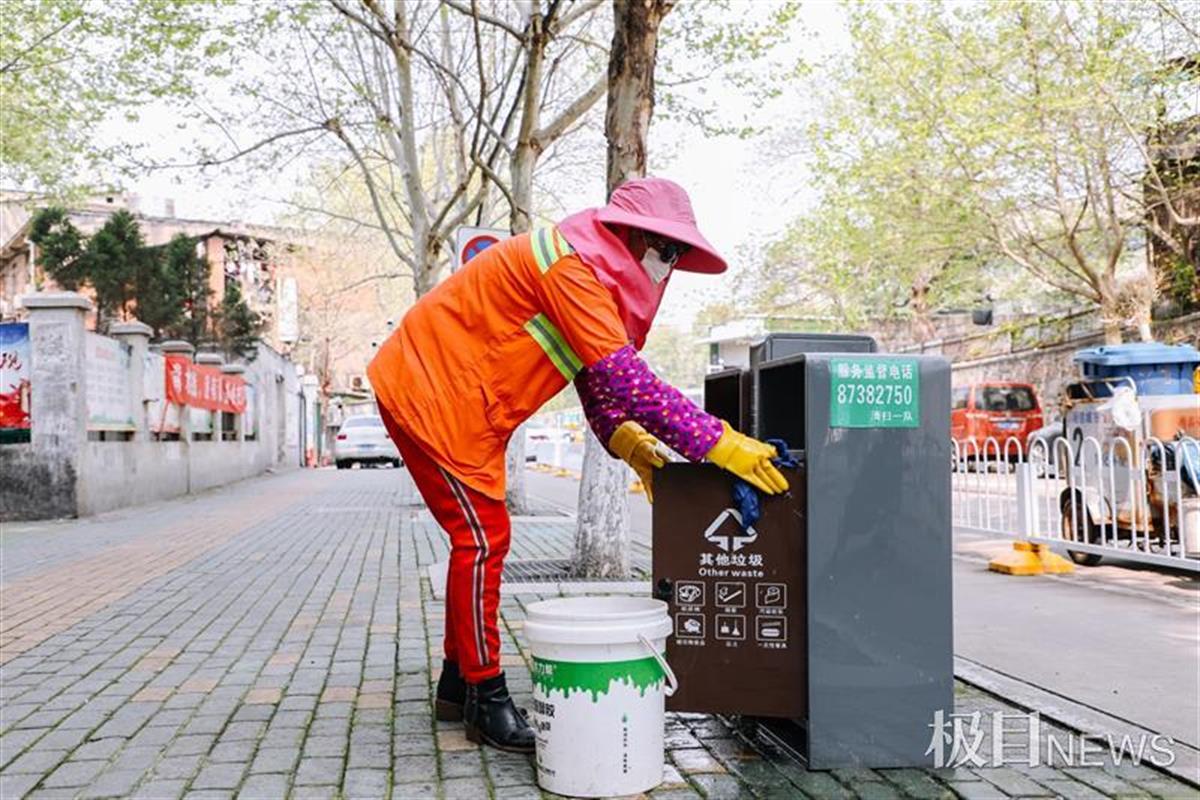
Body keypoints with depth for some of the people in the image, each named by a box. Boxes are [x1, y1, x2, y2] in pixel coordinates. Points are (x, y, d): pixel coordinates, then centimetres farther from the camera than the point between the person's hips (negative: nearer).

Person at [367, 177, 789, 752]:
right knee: (482, 538, -8)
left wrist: (629, 444, -6)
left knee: (480, 537, 13)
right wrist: (720, 446, -29)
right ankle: (484, 698, 3)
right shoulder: (573, 267, -22)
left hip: (459, 403, 10)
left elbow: (596, 384, 11)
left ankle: (458, 682, 25)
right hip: (427, 391, -10)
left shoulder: (593, 275, 11)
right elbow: (627, 382, -29)